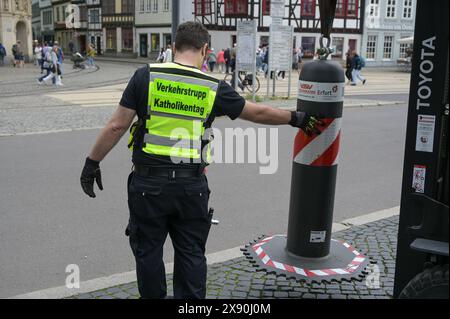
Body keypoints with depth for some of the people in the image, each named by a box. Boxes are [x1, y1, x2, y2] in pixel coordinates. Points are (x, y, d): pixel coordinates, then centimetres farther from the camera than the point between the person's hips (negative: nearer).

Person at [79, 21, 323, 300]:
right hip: (192, 185, 1)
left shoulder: (146, 76, -5)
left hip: (149, 183, -1)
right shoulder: (214, 87, -2)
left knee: (149, 252, 15)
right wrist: (295, 118, 24)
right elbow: (259, 113, 9)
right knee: (191, 254, 16)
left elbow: (117, 126, -5)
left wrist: (92, 162, 5)